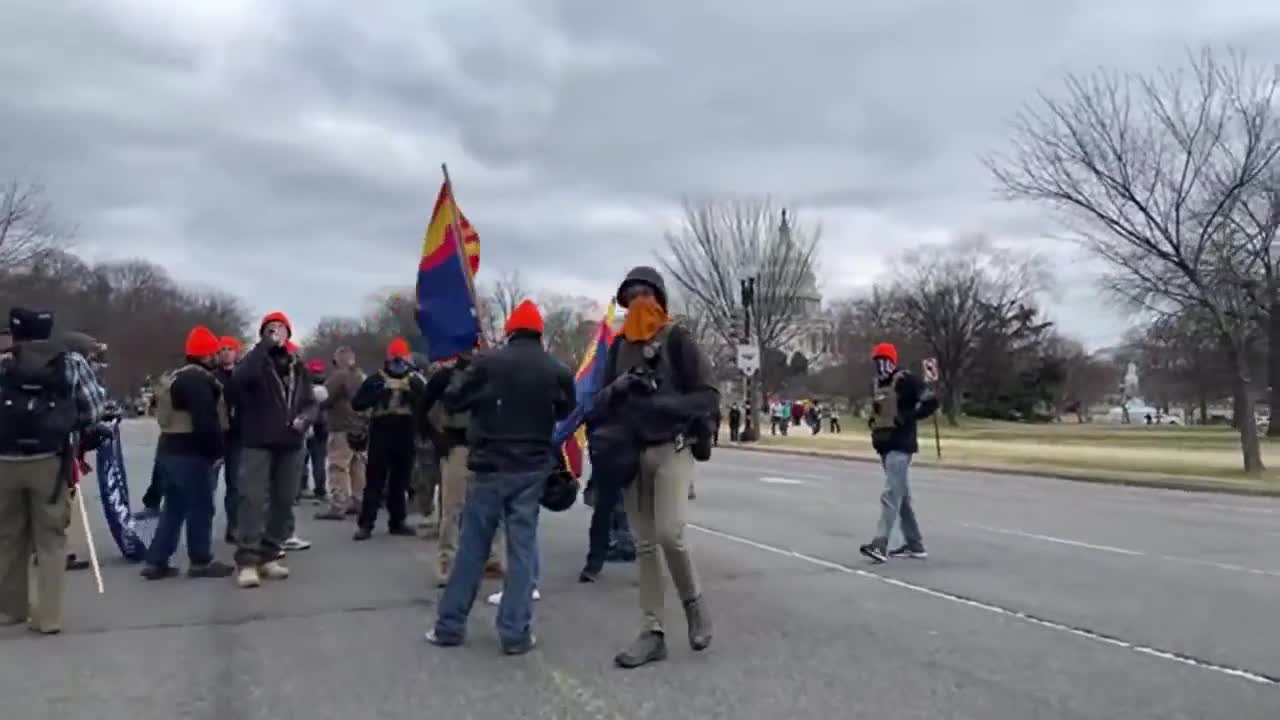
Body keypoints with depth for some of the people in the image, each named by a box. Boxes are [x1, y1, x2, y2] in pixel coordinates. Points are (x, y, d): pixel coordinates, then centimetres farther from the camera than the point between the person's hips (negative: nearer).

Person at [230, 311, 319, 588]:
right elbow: (241, 377, -25)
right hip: (258, 442, -5)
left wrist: (305, 417, -8)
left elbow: (311, 402, 14)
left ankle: (269, 555, 19)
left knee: (283, 501, 9)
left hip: (290, 444, 5)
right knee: (253, 499, -10)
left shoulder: (297, 367, 15)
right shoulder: (256, 360, -1)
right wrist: (267, 345, -21)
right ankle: (247, 560, -10)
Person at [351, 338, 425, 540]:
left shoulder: (415, 380, 8)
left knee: (400, 482, 10)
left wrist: (412, 391, -19)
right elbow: (357, 404, -5)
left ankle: (397, 522, 19)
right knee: (374, 481, -2)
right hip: (381, 436, -2)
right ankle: (365, 524, 0)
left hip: (406, 438, 2)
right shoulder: (377, 379, 5)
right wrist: (381, 390, -16)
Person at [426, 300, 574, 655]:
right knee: (522, 548, 5)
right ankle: (516, 633, 4)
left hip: (491, 467, -1)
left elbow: (452, 400, 0)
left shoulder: (488, 363, -9)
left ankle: (449, 625, 16)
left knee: (472, 548, 8)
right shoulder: (557, 370, -2)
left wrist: (462, 376, 18)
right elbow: (565, 411, 15)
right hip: (532, 469, 1)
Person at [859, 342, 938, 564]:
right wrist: (874, 421, 11)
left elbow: (931, 402, -15)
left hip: (900, 446, -9)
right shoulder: (878, 383, 16)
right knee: (902, 495, 13)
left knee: (891, 495, -15)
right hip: (885, 446, 9)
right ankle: (915, 545, 21)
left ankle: (880, 545, -21)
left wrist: (907, 418, -19)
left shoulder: (905, 380, -11)